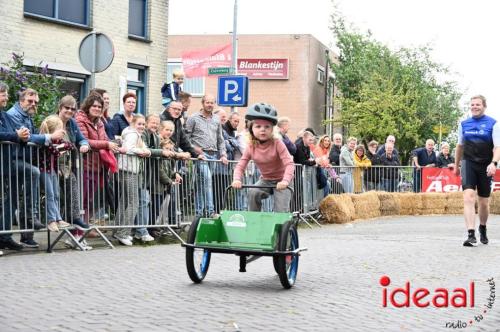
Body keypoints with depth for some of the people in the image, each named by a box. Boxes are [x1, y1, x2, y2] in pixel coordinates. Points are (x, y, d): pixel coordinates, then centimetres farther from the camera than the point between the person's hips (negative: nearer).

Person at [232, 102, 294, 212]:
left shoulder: (277, 144, -22)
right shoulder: (251, 147, -11)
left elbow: (289, 164, -30)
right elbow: (240, 166, -13)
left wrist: (285, 181, -48)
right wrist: (236, 179, -35)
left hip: (281, 180, -3)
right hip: (265, 180, 3)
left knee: (281, 210, -14)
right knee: (252, 192, -26)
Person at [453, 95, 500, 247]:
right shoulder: (464, 124, 7)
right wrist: (456, 165, 24)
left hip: (485, 167, -1)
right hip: (468, 164, 1)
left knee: (484, 202, 11)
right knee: (469, 196, -19)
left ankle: (483, 229, 39)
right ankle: (471, 235, -25)